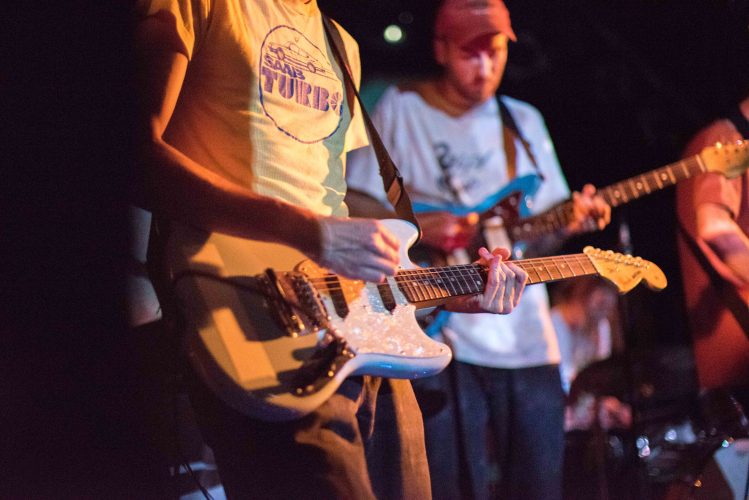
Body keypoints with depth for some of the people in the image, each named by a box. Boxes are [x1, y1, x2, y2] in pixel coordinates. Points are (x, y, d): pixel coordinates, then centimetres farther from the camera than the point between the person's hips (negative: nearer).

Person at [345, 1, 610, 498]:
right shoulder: (401, 109, 3)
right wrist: (417, 227, -17)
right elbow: (353, 201, -1)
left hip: (525, 335, 4)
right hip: (442, 332, -4)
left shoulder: (525, 120, 15)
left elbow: (538, 233, 15)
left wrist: (569, 222, -7)